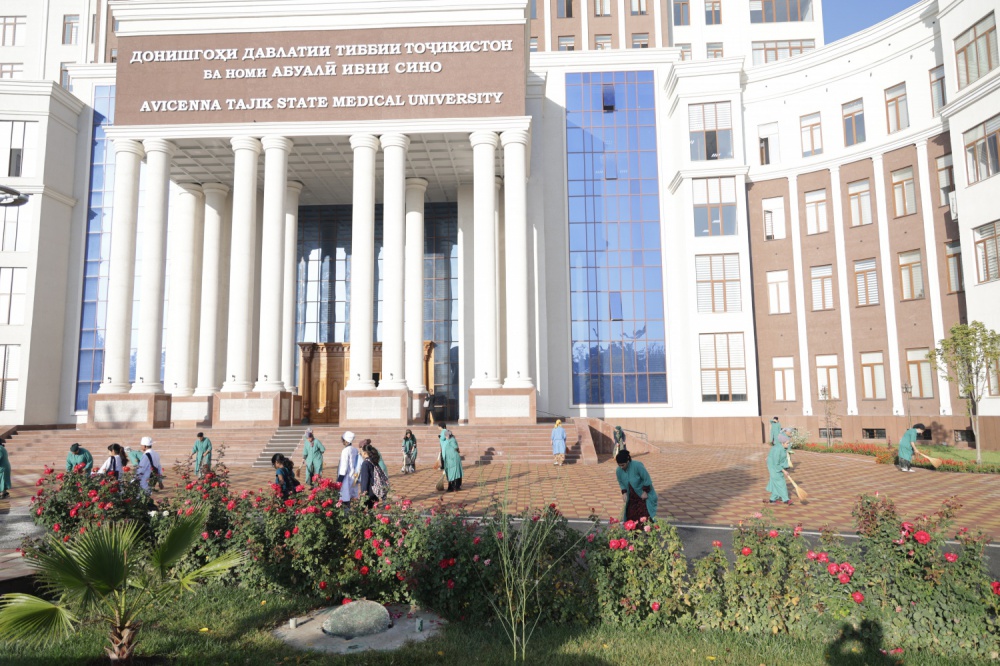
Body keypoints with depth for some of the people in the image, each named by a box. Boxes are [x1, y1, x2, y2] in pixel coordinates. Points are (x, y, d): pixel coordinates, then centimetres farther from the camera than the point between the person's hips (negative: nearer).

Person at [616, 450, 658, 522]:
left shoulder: (637, 465, -27)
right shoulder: (618, 471, -11)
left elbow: (647, 479, -18)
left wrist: (645, 492, -15)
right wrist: (624, 493, -9)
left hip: (643, 495, -5)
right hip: (631, 498, 5)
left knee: (644, 516, -8)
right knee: (630, 516, 4)